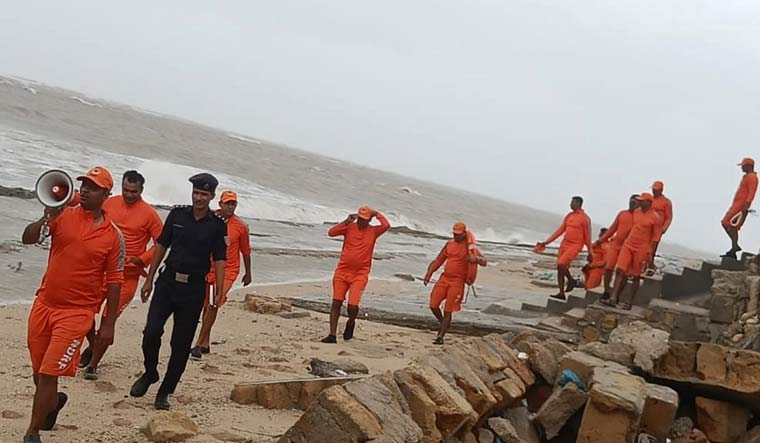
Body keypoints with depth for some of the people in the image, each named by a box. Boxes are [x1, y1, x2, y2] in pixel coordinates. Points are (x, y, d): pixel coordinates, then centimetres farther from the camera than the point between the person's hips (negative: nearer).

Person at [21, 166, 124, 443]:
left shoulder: (113, 235, -4)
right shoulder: (63, 216, -1)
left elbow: (114, 282, -1)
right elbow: (28, 239, -10)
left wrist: (108, 325, -2)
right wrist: (46, 217, -27)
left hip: (76, 313, -3)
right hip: (43, 304, 3)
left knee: (48, 376, -7)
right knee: (39, 372, 15)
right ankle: (52, 401, 47)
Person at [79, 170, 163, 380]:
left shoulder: (149, 214, -7)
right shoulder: (109, 203, 3)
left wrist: (141, 260, -14)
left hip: (128, 275, -4)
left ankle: (92, 365, 9)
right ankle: (92, 347, 32)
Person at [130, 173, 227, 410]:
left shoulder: (218, 225, 0)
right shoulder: (177, 214, 4)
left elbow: (219, 260, -1)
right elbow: (161, 246, 9)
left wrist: (219, 291, -12)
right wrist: (149, 279, 8)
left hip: (194, 288, -1)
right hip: (168, 282, 1)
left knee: (181, 344, 3)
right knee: (151, 332, -12)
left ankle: (164, 392, 16)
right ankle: (150, 373, 16)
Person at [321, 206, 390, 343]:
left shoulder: (373, 231, 4)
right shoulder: (349, 227, 5)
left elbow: (386, 225, -14)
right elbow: (331, 232, -6)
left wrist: (377, 213, -2)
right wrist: (346, 221, -9)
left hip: (360, 274, -2)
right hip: (342, 271, 2)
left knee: (353, 306, -12)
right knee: (336, 303, -1)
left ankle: (351, 323, 21)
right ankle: (332, 335, 4)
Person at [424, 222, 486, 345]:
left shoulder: (469, 247, -4)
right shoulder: (449, 244, 11)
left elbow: (483, 262, -12)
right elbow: (438, 260, 16)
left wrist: (475, 258, -34)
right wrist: (428, 274, 7)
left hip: (457, 282, -5)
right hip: (444, 278, 5)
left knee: (448, 310, -4)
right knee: (433, 305, 2)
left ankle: (440, 337, 2)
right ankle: (444, 323, 29)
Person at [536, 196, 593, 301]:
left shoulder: (585, 218, -8)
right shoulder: (569, 216, 11)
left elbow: (587, 236, -4)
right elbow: (560, 230, 12)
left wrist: (590, 252, 0)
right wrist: (547, 242, 7)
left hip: (575, 246, -7)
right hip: (564, 244, 7)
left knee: (561, 264, -21)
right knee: (561, 268, 6)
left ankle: (571, 280, 2)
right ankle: (561, 293, 16)